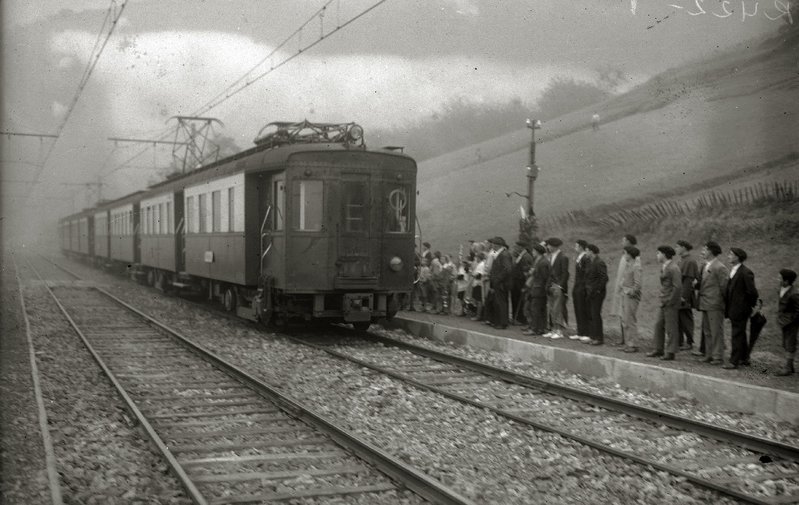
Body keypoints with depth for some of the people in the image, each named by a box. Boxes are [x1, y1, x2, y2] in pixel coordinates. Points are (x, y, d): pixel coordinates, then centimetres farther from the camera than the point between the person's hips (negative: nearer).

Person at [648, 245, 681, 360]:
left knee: (670, 328, -1)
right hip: (663, 302, 9)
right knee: (658, 325, 12)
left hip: (671, 303, -9)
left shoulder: (673, 269, -15)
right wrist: (663, 300, 12)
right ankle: (659, 350, 21)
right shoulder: (663, 267, 13)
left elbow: (678, 286, -19)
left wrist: (669, 301, -17)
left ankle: (670, 352, 6)